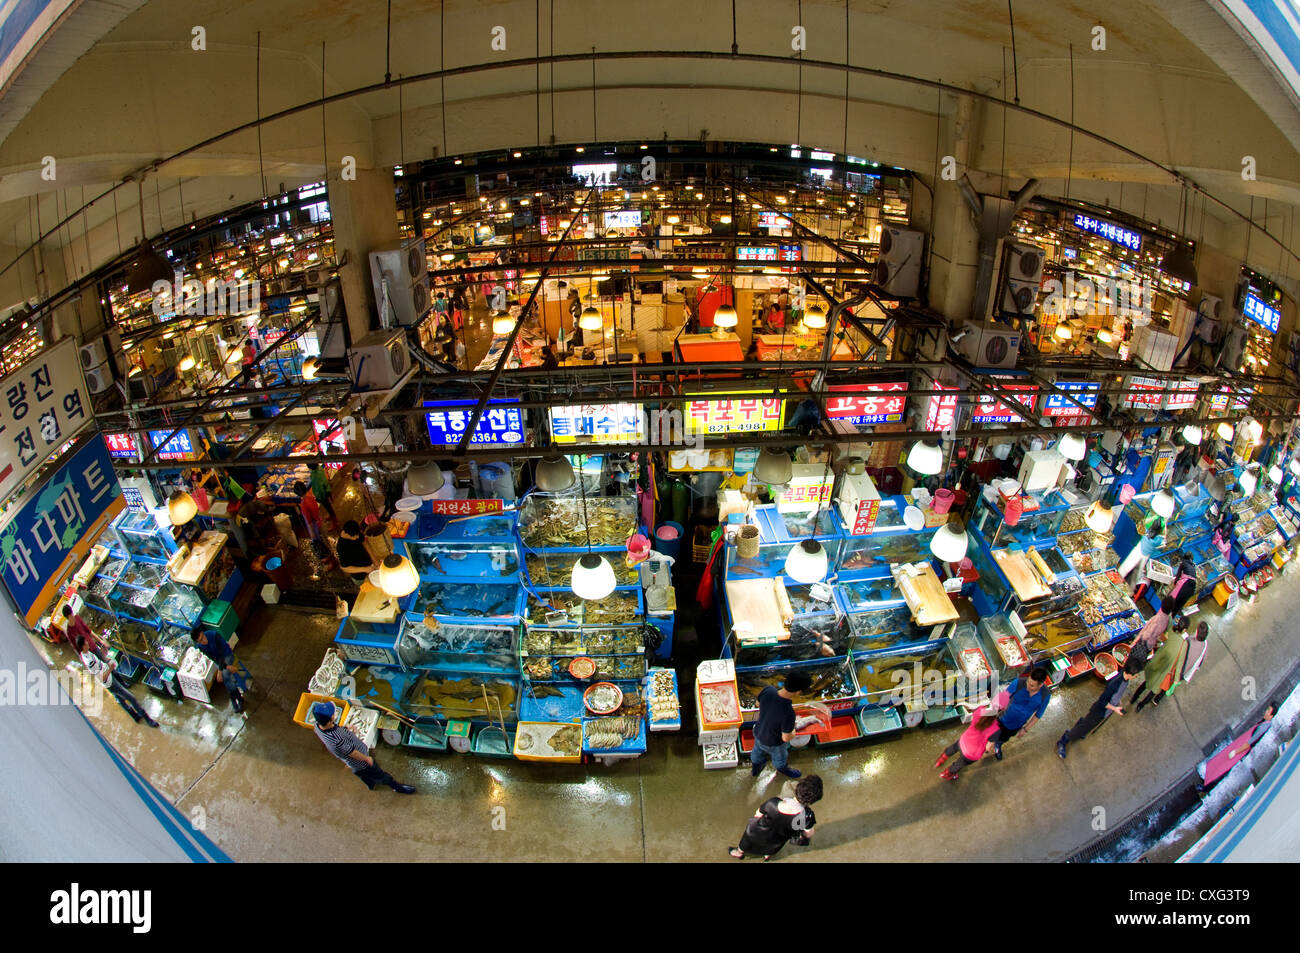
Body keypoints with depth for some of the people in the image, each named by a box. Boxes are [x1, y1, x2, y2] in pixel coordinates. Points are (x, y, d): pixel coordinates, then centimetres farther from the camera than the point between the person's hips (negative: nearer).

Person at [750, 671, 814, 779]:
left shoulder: (767, 690, -29)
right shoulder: (788, 713, -44)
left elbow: (758, 703, -6)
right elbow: (786, 738, -28)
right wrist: (793, 732, -8)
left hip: (758, 733, 5)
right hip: (773, 743, -4)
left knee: (758, 751, 37)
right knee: (779, 758, 32)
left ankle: (754, 768, 65)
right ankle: (781, 768, 64)